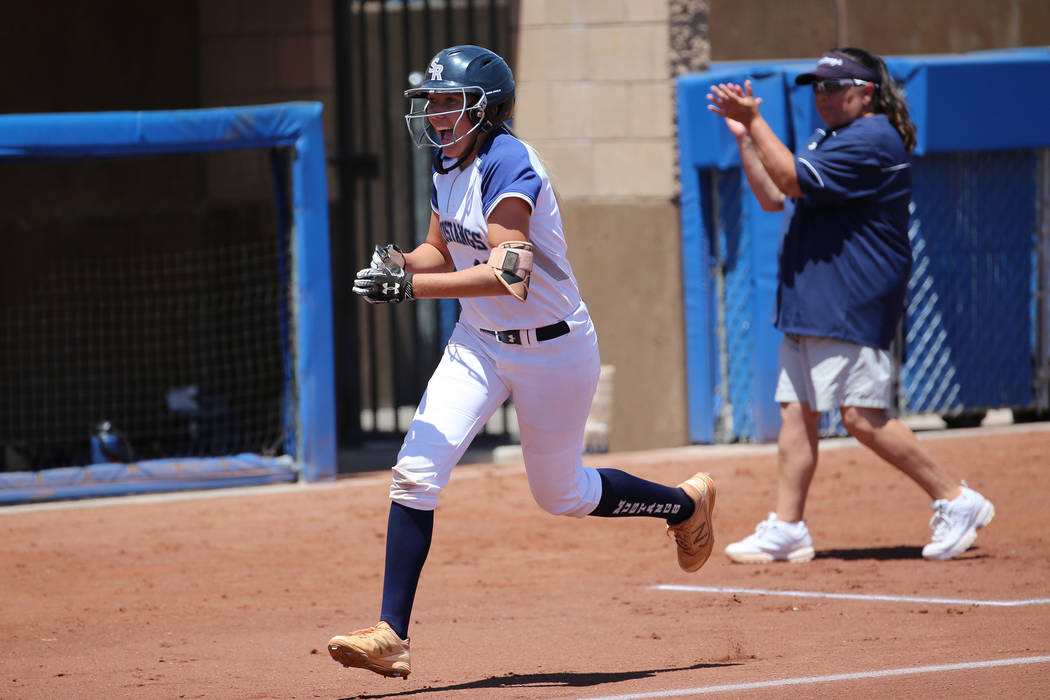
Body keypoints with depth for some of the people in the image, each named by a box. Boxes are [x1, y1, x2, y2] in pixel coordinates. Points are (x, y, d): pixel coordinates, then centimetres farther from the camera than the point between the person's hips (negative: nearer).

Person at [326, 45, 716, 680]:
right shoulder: (450, 165, 2)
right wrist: (401, 263, -8)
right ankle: (392, 636, -11)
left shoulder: (507, 164, -25)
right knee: (416, 473, -11)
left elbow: (509, 275, -35)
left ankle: (685, 504, 39)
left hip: (552, 349, -7)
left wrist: (412, 286, -40)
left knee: (562, 494, 10)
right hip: (479, 343, 7)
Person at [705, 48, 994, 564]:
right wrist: (744, 136, 12)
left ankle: (956, 501, -5)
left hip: (851, 307, -10)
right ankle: (786, 529, 6)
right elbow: (773, 197, 22)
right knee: (796, 412, 5)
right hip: (807, 307, 10)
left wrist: (756, 122, -14)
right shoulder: (827, 141, 20)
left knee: (862, 416, -13)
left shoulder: (872, 141, -13)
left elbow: (793, 180, -19)